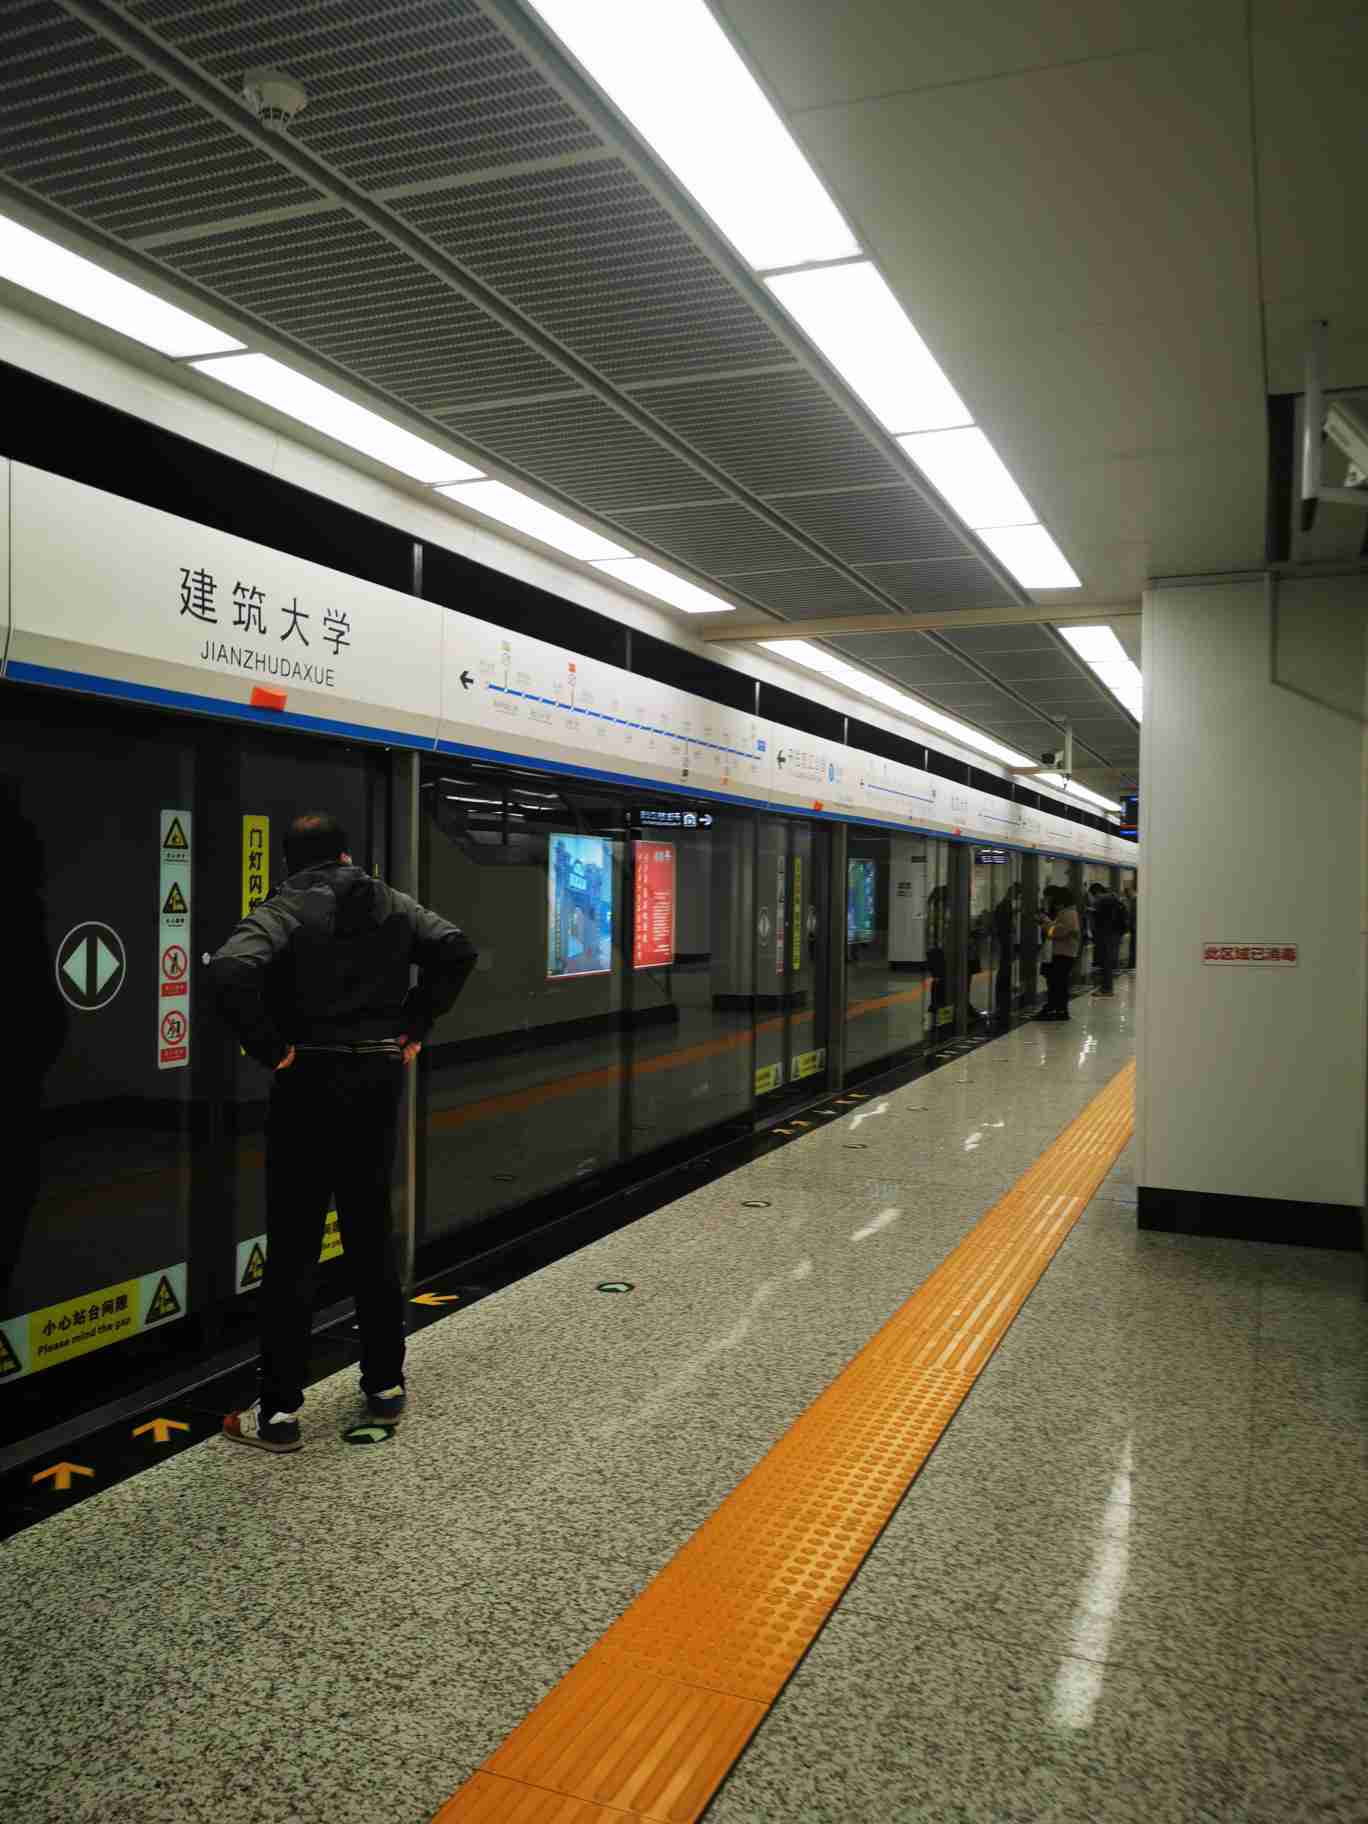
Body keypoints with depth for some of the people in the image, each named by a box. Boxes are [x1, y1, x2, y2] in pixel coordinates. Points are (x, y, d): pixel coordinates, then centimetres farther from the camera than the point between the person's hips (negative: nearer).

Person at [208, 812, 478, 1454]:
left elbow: (230, 972, -27)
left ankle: (279, 1412, 8)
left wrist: (269, 1048, -16)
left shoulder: (285, 910, -10)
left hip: (310, 1084, -4)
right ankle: (385, 1386, 24)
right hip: (378, 1079, 5)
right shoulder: (391, 903, 4)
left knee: (292, 1251, 3)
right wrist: (414, 1026, 3)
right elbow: (456, 950, 0)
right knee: (372, 1237, 15)